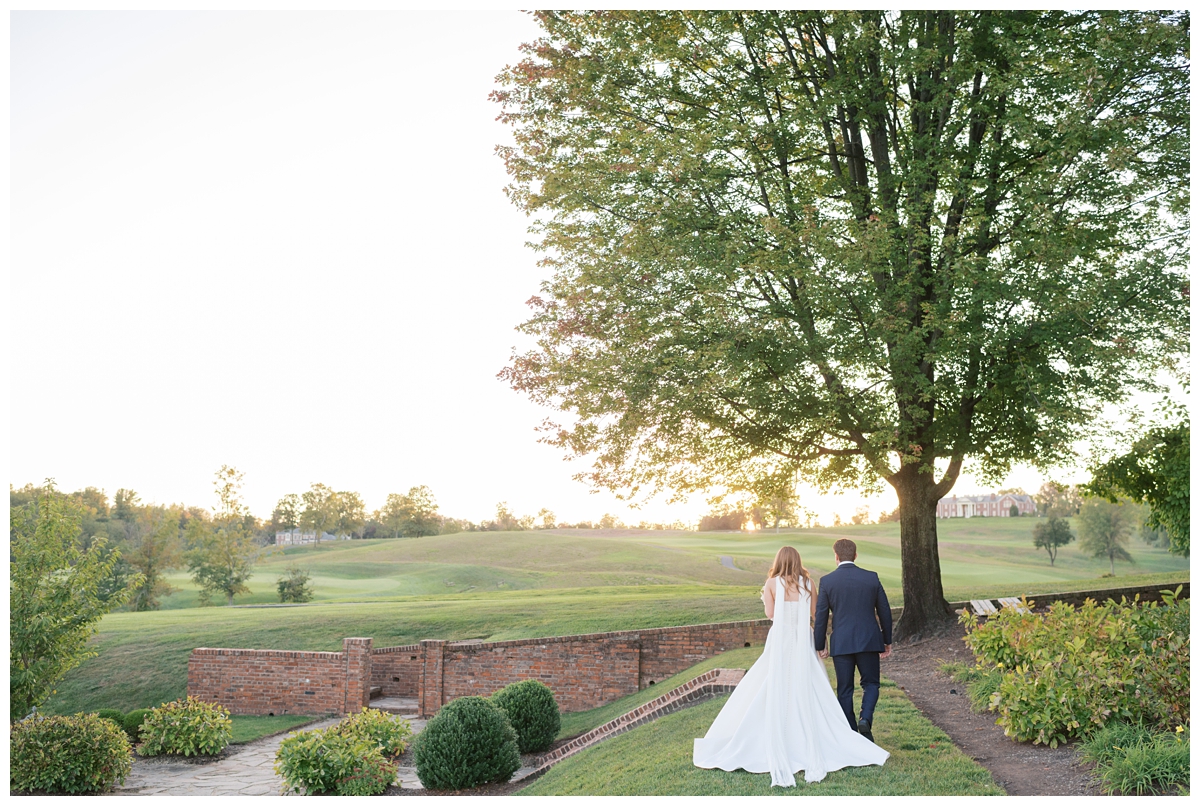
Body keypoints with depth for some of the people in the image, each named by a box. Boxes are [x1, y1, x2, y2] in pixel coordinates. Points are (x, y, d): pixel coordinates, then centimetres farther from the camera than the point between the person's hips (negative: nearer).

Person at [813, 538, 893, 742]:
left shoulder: (827, 581, -4)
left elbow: (820, 616, -1)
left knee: (845, 689, 9)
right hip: (869, 640, 1)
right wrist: (887, 641, 16)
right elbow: (885, 612, 6)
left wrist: (820, 646, 9)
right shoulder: (871, 578, 0)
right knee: (871, 683, 14)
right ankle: (865, 719, -9)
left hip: (841, 643, -1)